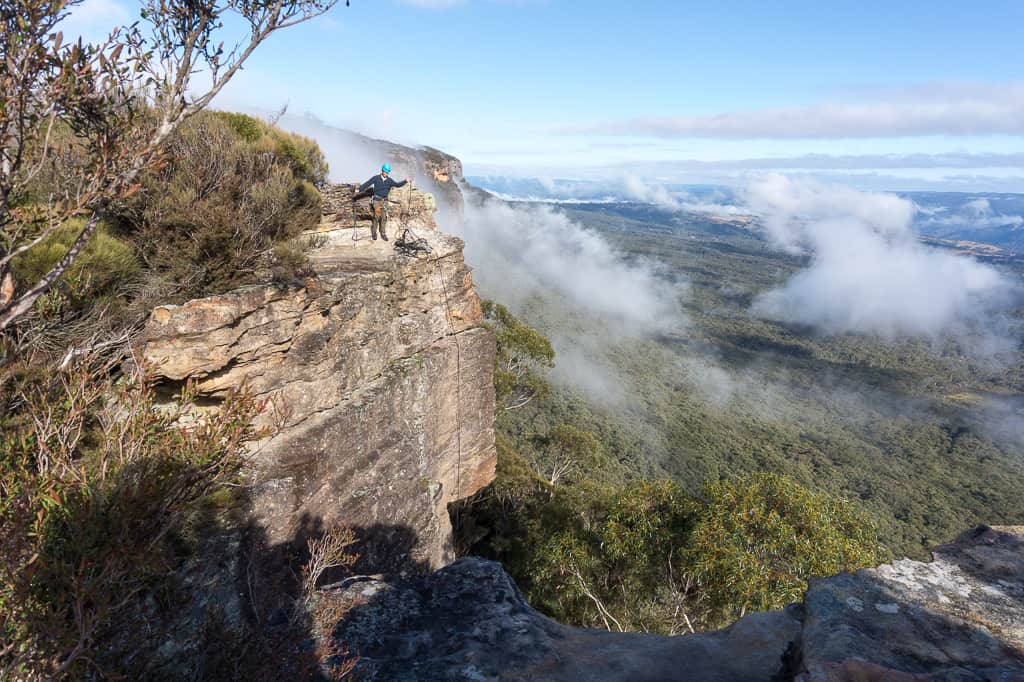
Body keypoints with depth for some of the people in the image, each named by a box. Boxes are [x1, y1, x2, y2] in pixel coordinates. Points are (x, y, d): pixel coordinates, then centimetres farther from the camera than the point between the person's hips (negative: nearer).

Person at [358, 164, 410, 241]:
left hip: (384, 201, 2)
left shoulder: (390, 180, 3)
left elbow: (398, 184, -6)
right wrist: (359, 189, -9)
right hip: (376, 200, -2)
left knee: (384, 217, 1)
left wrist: (405, 181, -21)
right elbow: (367, 184, -2)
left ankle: (383, 234, 10)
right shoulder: (376, 178, -3)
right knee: (376, 216, -3)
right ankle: (374, 233, 12)